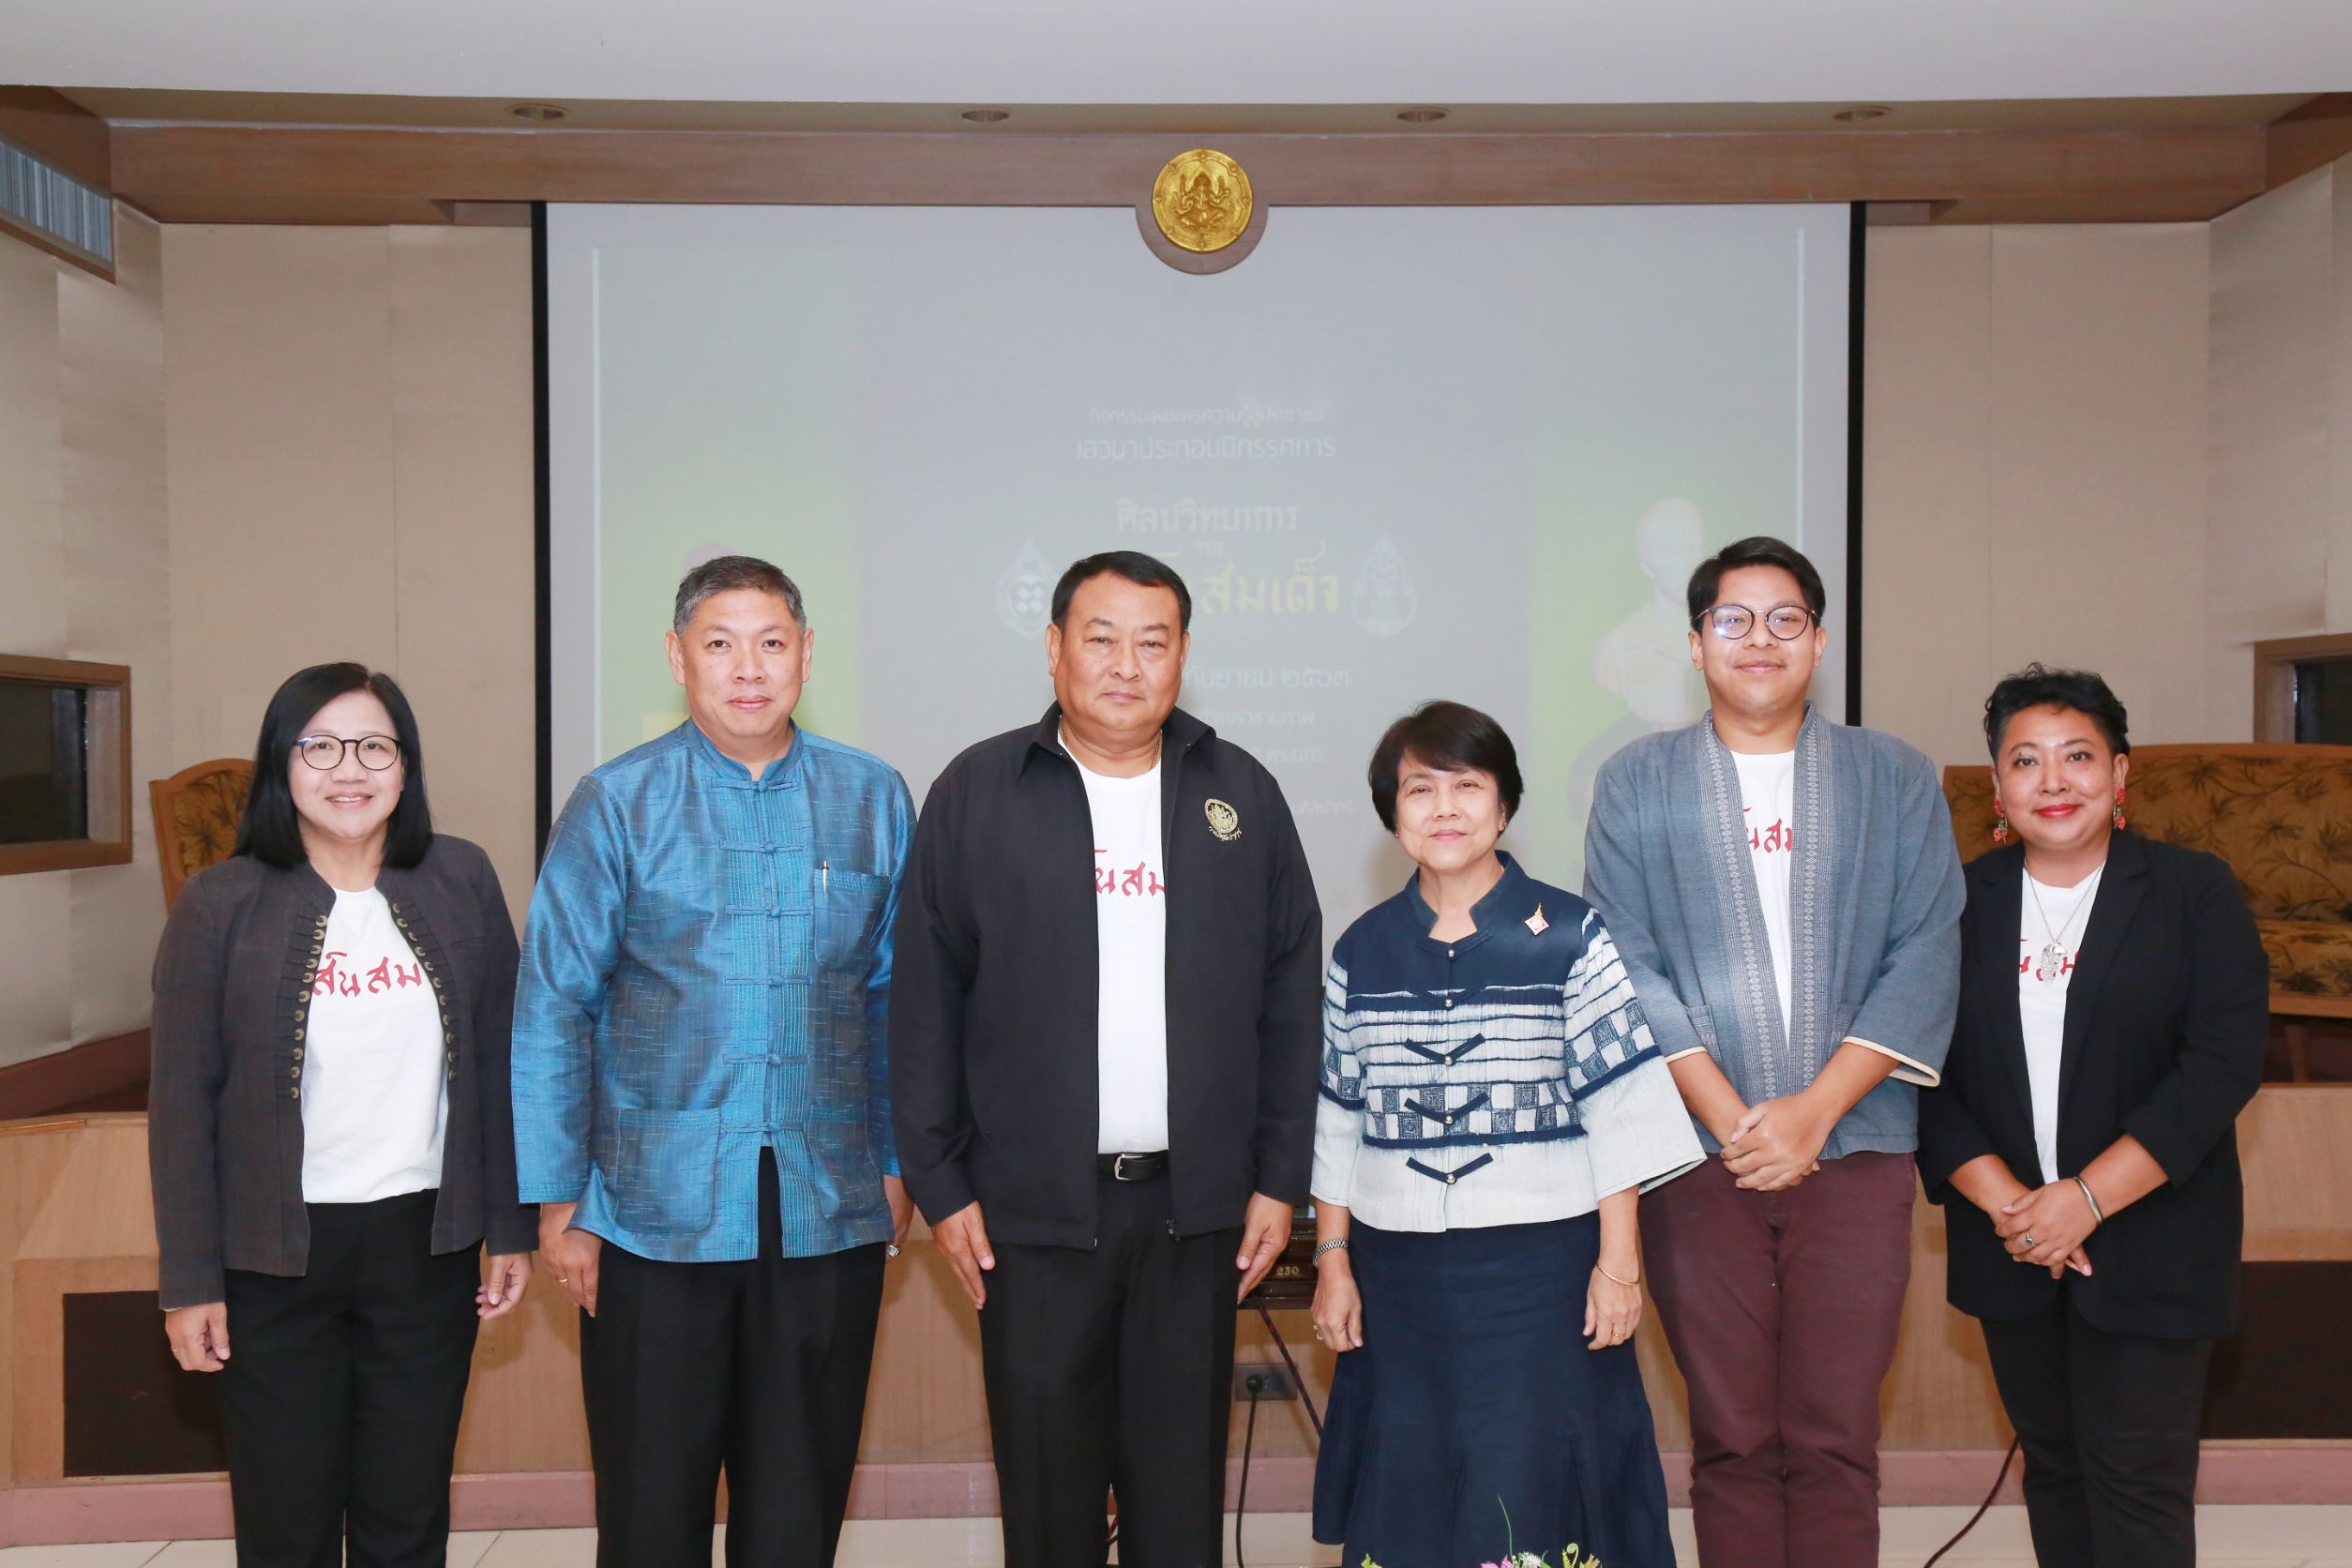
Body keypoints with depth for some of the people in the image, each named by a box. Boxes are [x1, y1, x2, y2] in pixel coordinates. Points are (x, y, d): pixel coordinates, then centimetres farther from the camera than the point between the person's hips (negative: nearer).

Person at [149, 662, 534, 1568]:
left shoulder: (462, 881, 0)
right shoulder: (220, 905, -5)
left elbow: (498, 1063, 3)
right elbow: (183, 1101, -2)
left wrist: (511, 1229, 3)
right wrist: (189, 1281, -3)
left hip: (427, 1242, 2)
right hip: (277, 1253, -1)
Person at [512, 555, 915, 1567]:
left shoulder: (872, 800, 4)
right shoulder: (615, 804, -3)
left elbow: (897, 997, 8)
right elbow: (552, 1008, -2)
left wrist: (897, 1166, 7)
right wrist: (557, 1203, -4)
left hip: (830, 1213, 2)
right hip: (656, 1216, -2)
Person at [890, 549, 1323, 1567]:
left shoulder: (1241, 794, 5)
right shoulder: (976, 793, 0)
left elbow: (1290, 996, 5)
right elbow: (926, 1002, 1)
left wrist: (1281, 1178, 2)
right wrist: (939, 1183, -2)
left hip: (1195, 1203, 1)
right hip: (1031, 1205, -1)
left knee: (1181, 1484, 10)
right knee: (1047, 1483, 9)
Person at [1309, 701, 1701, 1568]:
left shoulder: (1568, 936, -3)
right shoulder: (1362, 950, 5)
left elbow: (1620, 1107, -5)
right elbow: (1336, 1116, 8)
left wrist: (1619, 1261, -8)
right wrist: (1331, 1259, 7)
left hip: (1542, 1261, -3)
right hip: (1398, 1270, 3)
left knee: (1534, 1498, 4)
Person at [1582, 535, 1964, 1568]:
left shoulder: (1896, 778, 9)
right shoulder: (1636, 783, 8)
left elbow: (1925, 960, 1)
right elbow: (1625, 967, 0)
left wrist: (1815, 1110, -9)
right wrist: (1729, 1116, -10)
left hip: (1855, 1149, 0)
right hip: (1696, 1154, 0)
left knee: (1835, 1442, 1)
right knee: (1731, 1439, 6)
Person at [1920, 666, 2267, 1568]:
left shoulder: (2194, 892, -3)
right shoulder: (1961, 903, 4)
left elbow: (2222, 1066, -12)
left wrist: (2086, 1199, -19)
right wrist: (2004, 1203, -14)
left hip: (2149, 1246, -3)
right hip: (2011, 1247, 3)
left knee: (2137, 1482, 0)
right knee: (2051, 1462, 14)